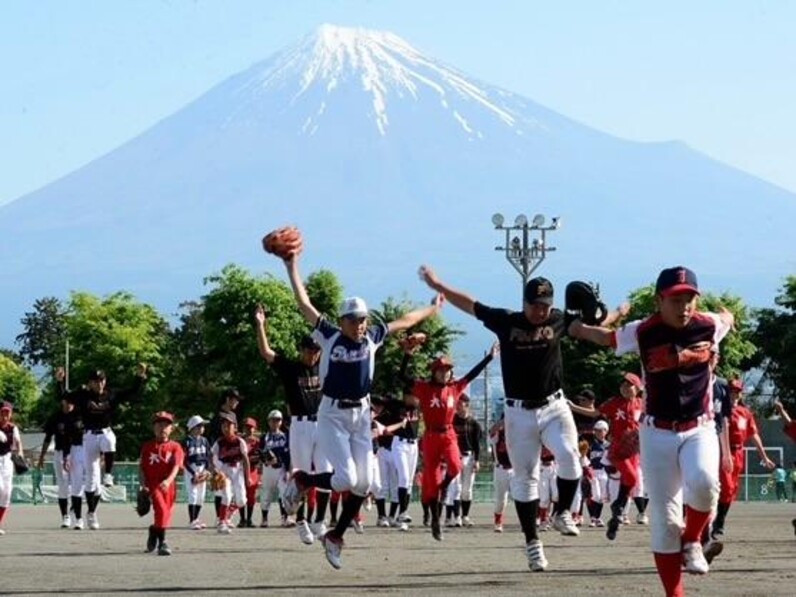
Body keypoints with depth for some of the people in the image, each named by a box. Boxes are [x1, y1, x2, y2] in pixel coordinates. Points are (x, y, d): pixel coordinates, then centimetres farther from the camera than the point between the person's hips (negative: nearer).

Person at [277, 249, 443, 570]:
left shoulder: (372, 337, 4)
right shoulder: (329, 336, -7)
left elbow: (404, 321, 18)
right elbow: (304, 303, -7)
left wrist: (433, 308, 30)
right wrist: (292, 267, -9)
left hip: (362, 415, 5)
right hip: (333, 414, -5)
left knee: (363, 484, 0)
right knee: (346, 479, -17)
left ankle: (335, 536, 17)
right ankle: (301, 481, 12)